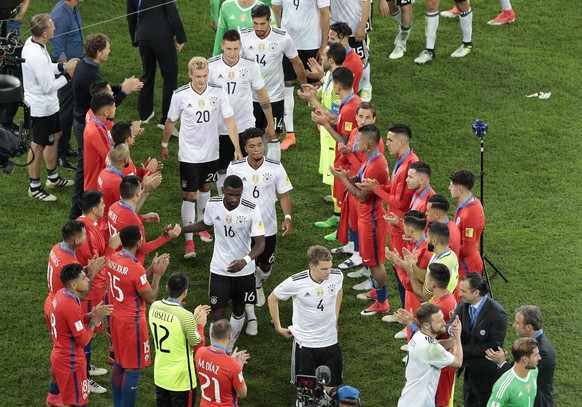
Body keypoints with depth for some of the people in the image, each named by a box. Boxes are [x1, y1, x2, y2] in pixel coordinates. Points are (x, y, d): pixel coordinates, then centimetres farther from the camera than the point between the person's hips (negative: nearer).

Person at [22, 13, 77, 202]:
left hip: (48, 104, 10)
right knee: (38, 146, 5)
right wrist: (68, 75, -16)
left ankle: (53, 178, 41)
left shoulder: (32, 42, -3)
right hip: (41, 107, -10)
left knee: (55, 137, 24)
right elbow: (48, 87, -26)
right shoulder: (36, 56, -33)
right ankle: (34, 187, 20)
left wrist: (62, 66, 1)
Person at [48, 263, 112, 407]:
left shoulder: (60, 294, -1)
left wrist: (92, 315, -1)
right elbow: (83, 340, -22)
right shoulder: (71, 307, -29)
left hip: (60, 356, 9)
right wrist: (94, 320, -11)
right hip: (70, 362, -9)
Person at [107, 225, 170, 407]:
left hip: (116, 318, 9)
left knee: (119, 364, 20)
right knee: (133, 369, 2)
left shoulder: (113, 259, -1)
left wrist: (151, 269, 10)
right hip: (132, 322, -9)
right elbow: (150, 298, -17)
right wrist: (158, 274, -7)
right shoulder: (136, 268, -26)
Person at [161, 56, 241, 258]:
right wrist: (164, 145, 11)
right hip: (189, 154, -3)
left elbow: (230, 120, -10)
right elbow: (170, 122, 1)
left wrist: (237, 148, -17)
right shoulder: (180, 95, -15)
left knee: (204, 188, 21)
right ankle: (189, 241, 1)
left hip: (211, 152, 3)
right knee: (189, 195, -4)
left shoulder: (218, 92, -13)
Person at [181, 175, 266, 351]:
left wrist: (245, 261, -39)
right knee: (218, 314, -4)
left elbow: (260, 243, -22)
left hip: (244, 271, 0)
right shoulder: (212, 205, -13)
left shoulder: (251, 210, -22)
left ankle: (229, 352, 38)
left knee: (238, 311, 18)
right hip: (219, 270, 0)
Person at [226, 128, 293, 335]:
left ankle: (259, 285, 56)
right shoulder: (235, 168, -10)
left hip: (268, 227, 1)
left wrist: (287, 217, -15)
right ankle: (251, 317, 7)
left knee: (266, 266, 18)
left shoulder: (275, 168, -10)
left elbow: (284, 194, -2)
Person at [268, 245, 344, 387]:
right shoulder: (295, 283, -23)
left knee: (333, 386, 7)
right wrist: (278, 328, 2)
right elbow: (272, 299, -3)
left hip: (330, 341, 3)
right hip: (304, 342, -3)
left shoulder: (337, 276, -14)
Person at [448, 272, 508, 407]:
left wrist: (464, 350, -24)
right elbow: (449, 325, -7)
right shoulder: (463, 304, -7)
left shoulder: (497, 314, -26)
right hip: (469, 370, 6)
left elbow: (493, 346, -24)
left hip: (487, 374, -6)